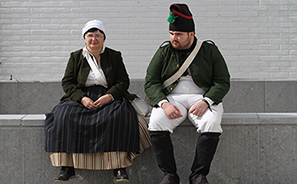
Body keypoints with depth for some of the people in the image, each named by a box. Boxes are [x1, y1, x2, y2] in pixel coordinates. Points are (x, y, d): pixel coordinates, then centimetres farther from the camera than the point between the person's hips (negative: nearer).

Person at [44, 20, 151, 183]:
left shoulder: (114, 56, 12)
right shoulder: (76, 57, 13)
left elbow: (123, 81, 5)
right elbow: (67, 82, 7)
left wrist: (109, 96, -15)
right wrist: (82, 98, -12)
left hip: (109, 98, -1)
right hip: (82, 99, 1)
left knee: (120, 115, -34)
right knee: (64, 115, -29)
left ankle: (119, 166, -31)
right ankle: (67, 167, -26)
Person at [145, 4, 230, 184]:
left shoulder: (209, 50, 4)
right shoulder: (164, 51, 8)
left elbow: (223, 82, 1)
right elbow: (151, 82, 4)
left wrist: (205, 102, -17)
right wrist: (164, 103, -16)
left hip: (203, 97, -1)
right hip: (172, 98, 1)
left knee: (211, 125, -32)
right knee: (156, 124, -28)